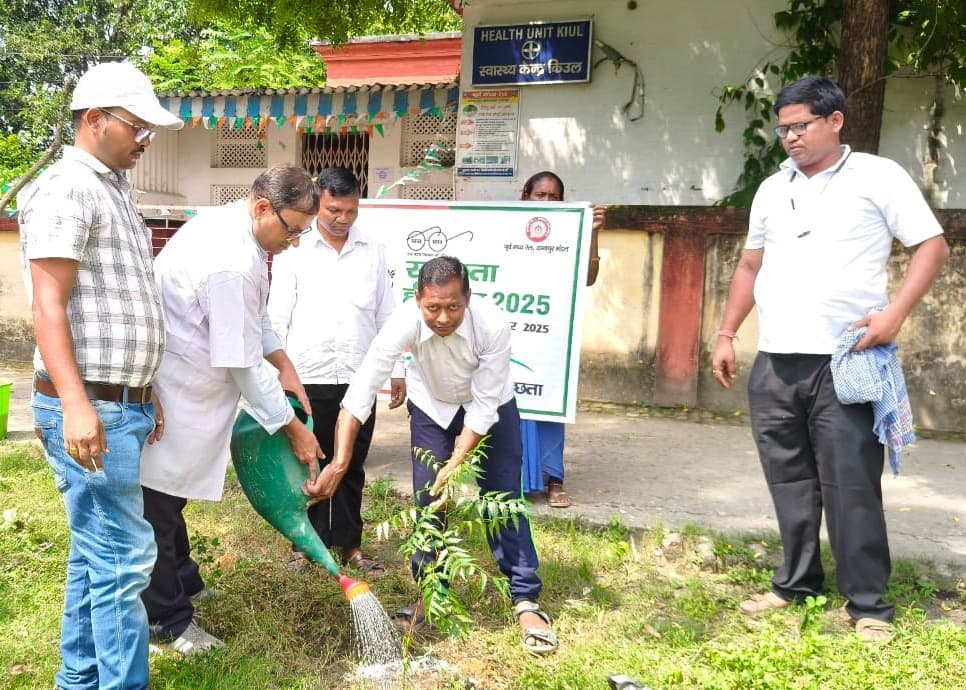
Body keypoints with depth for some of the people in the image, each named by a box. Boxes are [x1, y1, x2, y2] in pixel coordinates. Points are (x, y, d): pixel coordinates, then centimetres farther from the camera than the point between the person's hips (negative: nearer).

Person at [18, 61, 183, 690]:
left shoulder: (115, 190, 18)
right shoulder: (66, 190, -10)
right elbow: (49, 306, -17)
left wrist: (144, 390, 23)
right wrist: (75, 404, -25)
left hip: (122, 404, 9)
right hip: (90, 408, -9)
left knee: (94, 554, 14)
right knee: (122, 556, -5)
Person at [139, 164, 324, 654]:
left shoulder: (230, 225, 3)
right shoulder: (232, 264, -29)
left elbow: (253, 318, 17)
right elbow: (242, 364, -24)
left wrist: (284, 365, 9)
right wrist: (294, 430, -15)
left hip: (178, 387, 10)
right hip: (169, 398, -10)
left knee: (169, 498, 24)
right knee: (158, 507, 4)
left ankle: (183, 582, 41)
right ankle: (166, 619, 17)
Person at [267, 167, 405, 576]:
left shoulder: (372, 252, 10)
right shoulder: (295, 251, 2)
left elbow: (386, 315, 12)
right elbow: (277, 317, 1)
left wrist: (397, 370, 8)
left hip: (359, 378, 2)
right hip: (308, 377, -2)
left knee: (352, 467, 10)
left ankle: (349, 544, 21)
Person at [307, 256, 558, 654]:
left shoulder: (493, 326, -37)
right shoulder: (404, 323, -34)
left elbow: (484, 407, -28)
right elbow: (359, 392, -36)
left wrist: (455, 464, -30)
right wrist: (339, 464, -43)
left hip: (489, 407, -1)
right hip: (431, 407, 1)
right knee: (427, 500, 1)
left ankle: (525, 600, 5)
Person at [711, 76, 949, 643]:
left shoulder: (877, 177, 0)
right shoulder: (773, 190, 16)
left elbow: (933, 246, -2)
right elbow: (751, 265, 22)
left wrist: (896, 312, -15)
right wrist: (727, 334, 15)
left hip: (844, 362, -5)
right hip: (774, 364, 5)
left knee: (851, 486, -2)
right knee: (791, 484, 11)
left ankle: (869, 605, 9)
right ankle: (798, 585, 25)